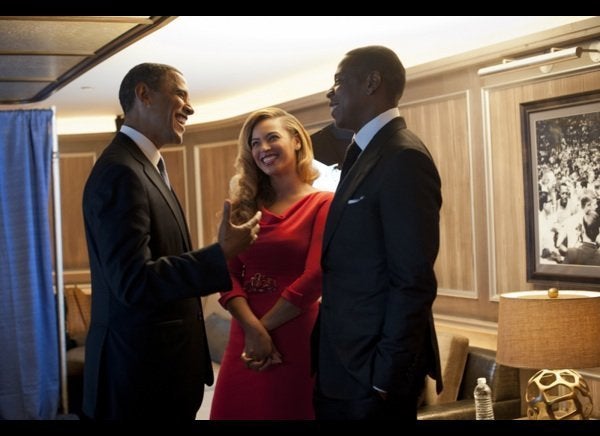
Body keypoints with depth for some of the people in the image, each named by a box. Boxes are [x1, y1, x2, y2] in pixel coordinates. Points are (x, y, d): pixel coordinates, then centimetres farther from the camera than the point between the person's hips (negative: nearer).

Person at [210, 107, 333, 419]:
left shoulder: (323, 203, -4)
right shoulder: (245, 205, 11)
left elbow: (315, 279, -12)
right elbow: (228, 274, 2)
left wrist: (264, 325, -7)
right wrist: (253, 329, -13)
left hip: (296, 341, -4)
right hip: (245, 339, 4)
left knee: (292, 411, 6)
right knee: (237, 412, 10)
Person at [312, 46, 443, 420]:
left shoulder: (404, 157, -16)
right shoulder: (366, 155, 13)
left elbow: (413, 283, -21)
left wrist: (385, 376, -19)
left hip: (371, 369, -9)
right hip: (344, 365, 9)